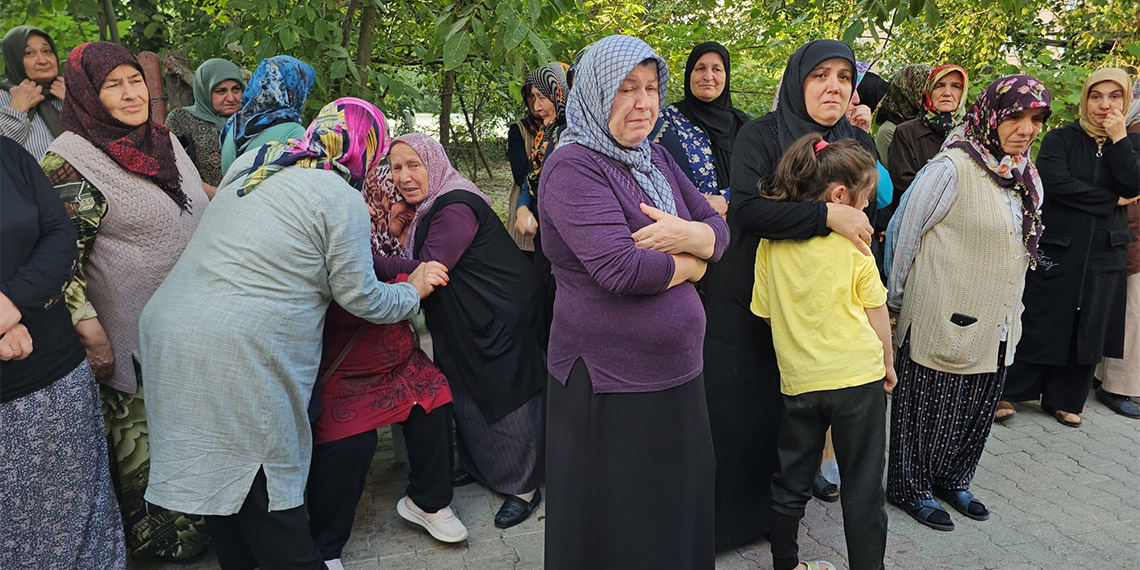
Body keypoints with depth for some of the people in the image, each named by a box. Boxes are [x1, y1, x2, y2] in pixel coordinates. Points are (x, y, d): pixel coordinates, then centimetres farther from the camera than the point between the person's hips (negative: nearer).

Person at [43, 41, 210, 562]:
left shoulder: (165, 140, 7)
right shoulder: (70, 160, -15)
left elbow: (201, 218, 17)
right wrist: (90, 333, -21)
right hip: (132, 337, -7)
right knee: (140, 433, 7)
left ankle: (195, 512, 39)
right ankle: (154, 534, 27)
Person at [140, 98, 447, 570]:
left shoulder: (252, 162, 13)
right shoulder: (343, 200, -9)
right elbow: (362, 299, -4)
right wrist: (413, 290, 14)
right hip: (237, 355, -8)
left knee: (221, 473, 19)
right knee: (264, 494, 1)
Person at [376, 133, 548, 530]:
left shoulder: (456, 207, -22)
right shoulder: (428, 206, 9)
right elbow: (413, 262, 9)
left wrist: (370, 263, -30)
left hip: (504, 317, -10)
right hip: (467, 321, 10)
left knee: (504, 398, -1)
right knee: (467, 397, 20)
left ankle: (525, 487, 14)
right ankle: (481, 467, 40)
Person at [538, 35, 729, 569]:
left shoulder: (656, 159, 11)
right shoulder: (573, 166, -14)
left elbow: (718, 229, 9)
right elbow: (621, 268, -26)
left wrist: (688, 233, -15)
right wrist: (690, 263, -8)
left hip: (677, 373, 8)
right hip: (610, 385, -7)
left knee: (679, 512, 19)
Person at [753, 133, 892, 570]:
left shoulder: (772, 242, -1)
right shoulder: (851, 243, -10)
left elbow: (766, 313, 4)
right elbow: (876, 312, -3)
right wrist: (887, 363, 12)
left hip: (798, 379, 4)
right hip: (857, 375, -3)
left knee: (792, 483, 17)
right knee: (863, 489, 8)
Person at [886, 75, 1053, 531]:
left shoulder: (1026, 176, 8)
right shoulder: (952, 167, -18)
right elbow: (904, 230, -14)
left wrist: (1011, 310, 21)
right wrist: (895, 299, -6)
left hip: (996, 323, 8)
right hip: (944, 318, -8)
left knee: (978, 407, 19)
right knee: (930, 404, 6)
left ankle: (952, 479, 38)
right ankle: (911, 488, 24)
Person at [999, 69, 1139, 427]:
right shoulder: (1060, 139, -1)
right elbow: (1056, 181, -18)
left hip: (1104, 253, 4)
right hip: (1056, 248, -3)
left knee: (1087, 327, 9)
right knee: (1038, 322, 1)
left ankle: (1064, 399, 23)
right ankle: (1009, 392, 12)